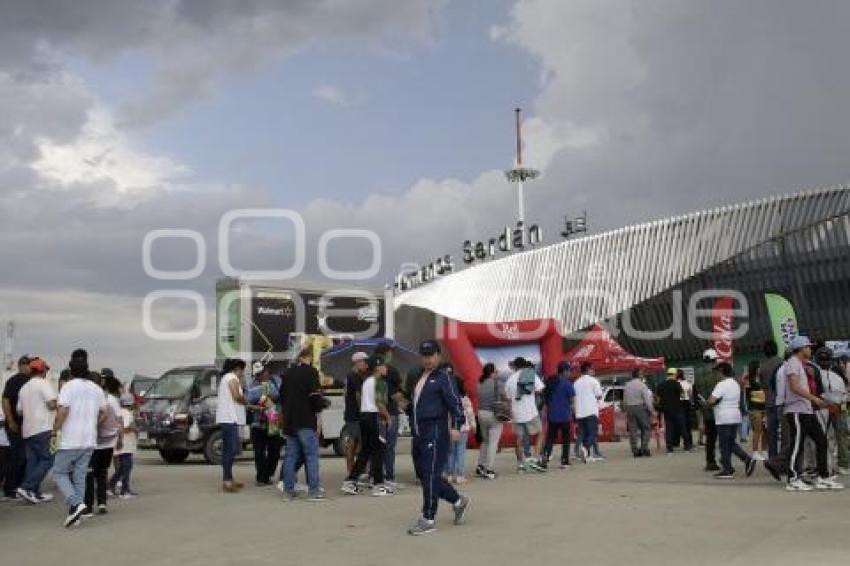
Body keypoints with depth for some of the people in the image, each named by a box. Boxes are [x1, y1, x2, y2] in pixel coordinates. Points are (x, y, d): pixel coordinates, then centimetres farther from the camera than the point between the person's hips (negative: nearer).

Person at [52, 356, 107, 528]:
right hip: (89, 441, 6)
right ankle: (74, 513, 9)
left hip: (69, 441, -6)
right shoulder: (97, 389, 10)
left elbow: (63, 411, -18)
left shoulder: (68, 387, -9)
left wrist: (55, 429, -7)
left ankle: (75, 503, -14)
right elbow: (103, 413, 13)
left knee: (60, 473, 5)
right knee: (80, 476, 10)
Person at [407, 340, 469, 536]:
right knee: (423, 475, 11)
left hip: (436, 433, -8)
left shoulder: (443, 378, -5)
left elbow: (455, 402, -12)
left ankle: (428, 520, 1)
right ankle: (458, 501, 28)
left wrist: (456, 426, -23)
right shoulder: (418, 379, 19)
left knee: (430, 476, -7)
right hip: (418, 433, 8)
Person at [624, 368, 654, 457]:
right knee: (646, 429, 6)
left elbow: (624, 400, 10)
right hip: (640, 408, -5)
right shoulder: (642, 385, -9)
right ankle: (644, 448, -3)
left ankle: (635, 451, 4)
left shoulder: (627, 385, 8)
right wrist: (651, 410, -5)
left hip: (629, 409, 5)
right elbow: (647, 399, -11)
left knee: (632, 430, 5)